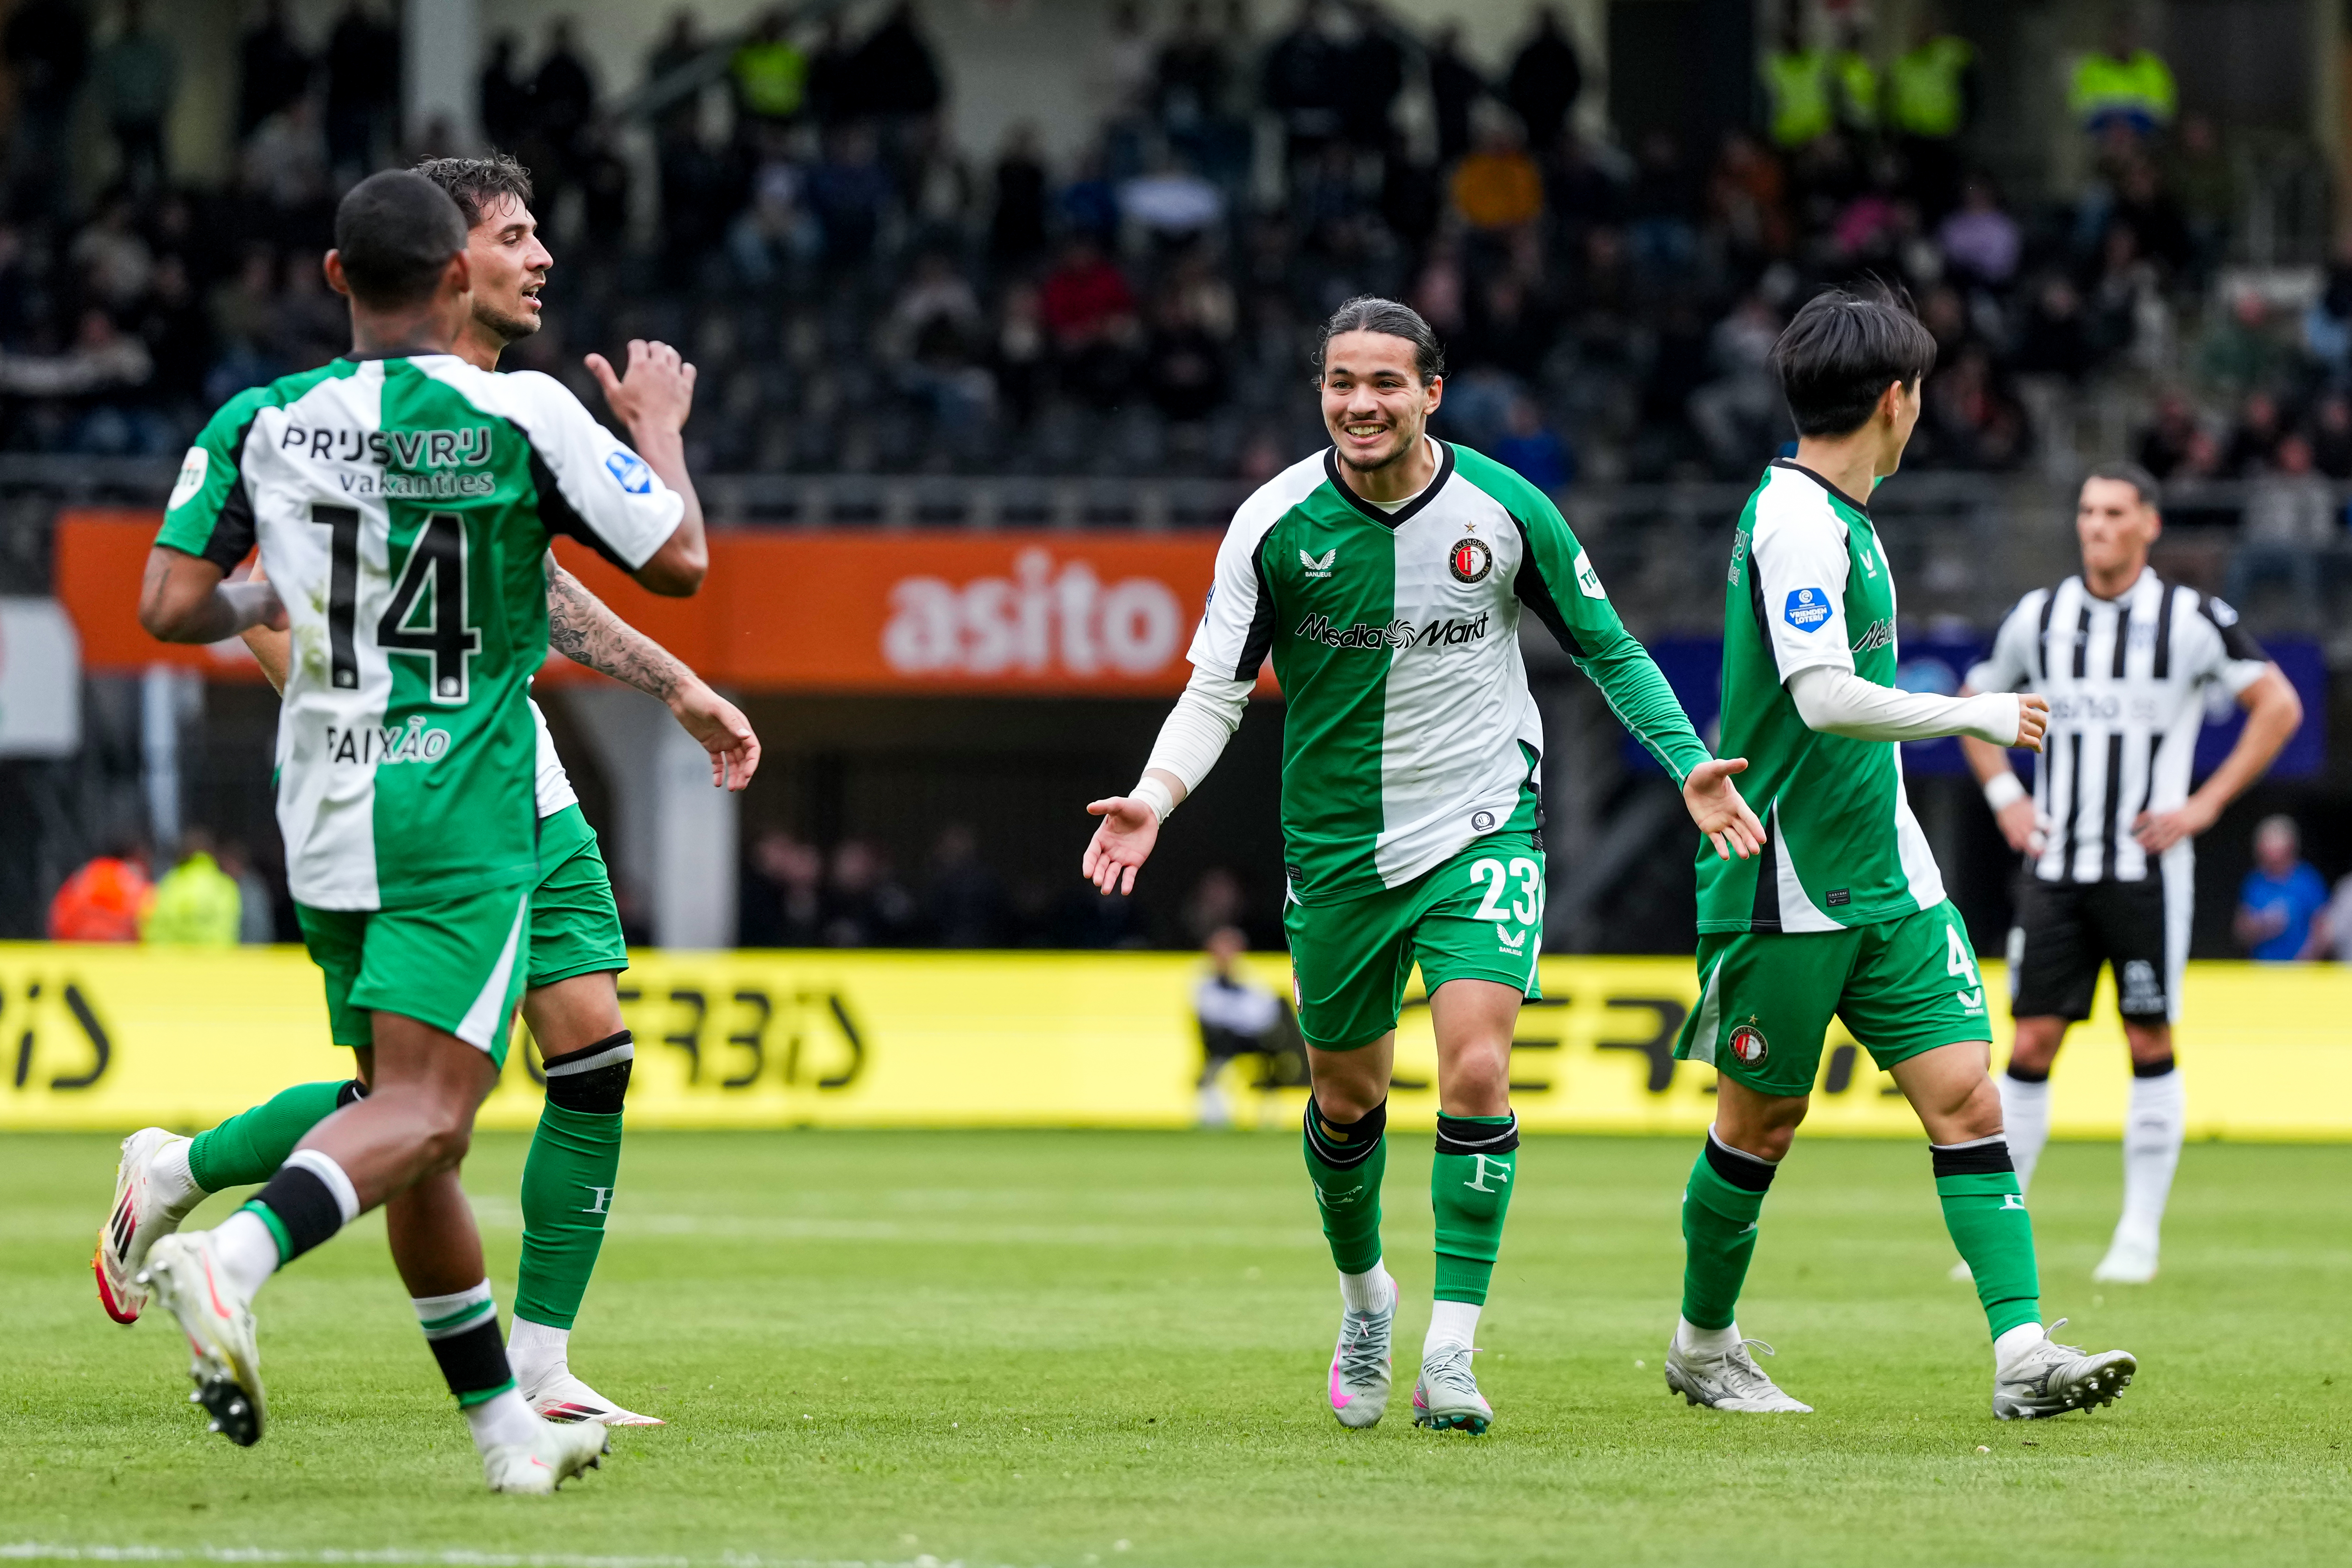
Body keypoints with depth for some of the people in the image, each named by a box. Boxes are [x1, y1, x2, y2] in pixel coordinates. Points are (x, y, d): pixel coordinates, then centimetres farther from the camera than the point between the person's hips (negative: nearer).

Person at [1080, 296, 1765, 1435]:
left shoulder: (1506, 510, -8)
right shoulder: (1276, 523, -9)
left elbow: (1606, 648, 5)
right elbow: (1217, 688, -4)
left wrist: (1685, 762, -5)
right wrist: (1157, 795, -21)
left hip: (1481, 832, -1)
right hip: (1337, 848, 1)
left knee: (1476, 1073, -19)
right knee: (1346, 1097, 12)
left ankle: (1450, 1352, -14)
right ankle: (1362, 1295, 41)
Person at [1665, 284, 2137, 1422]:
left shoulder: (1838, 516, 13)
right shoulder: (1793, 519, -17)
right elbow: (1826, 699, -27)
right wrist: (1976, 716, -18)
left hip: (1885, 880, 8)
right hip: (1786, 889, -8)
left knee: (1964, 1094, -5)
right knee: (1760, 1123, 6)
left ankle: (2022, 1352, -12)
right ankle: (1702, 1346, 25)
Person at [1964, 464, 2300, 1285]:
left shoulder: (2191, 618, -3)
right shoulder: (2039, 616, 6)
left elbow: (2279, 706, 0)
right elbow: (1976, 704, 22)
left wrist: (2205, 804, -6)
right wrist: (2005, 797, 8)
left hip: (2148, 869, -2)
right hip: (2055, 869, 2)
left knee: (2150, 1045, -1)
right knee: (2031, 1046, -3)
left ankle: (2139, 1238, 7)